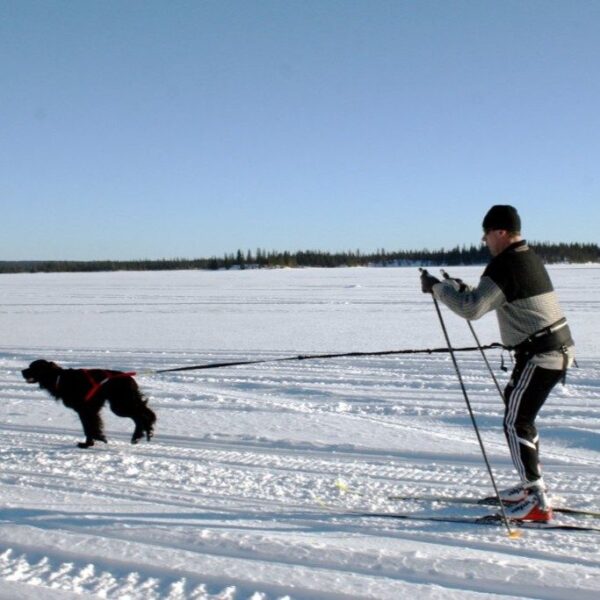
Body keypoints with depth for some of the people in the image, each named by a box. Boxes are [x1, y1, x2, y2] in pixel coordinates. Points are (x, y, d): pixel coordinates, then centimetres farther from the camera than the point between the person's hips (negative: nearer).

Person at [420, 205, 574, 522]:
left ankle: (537, 501, -3)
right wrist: (462, 289, 14)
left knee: (516, 422, -5)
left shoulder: (505, 265, -18)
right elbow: (494, 301, 24)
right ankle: (531, 485, 29)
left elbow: (472, 308, -25)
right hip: (558, 347, 10)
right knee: (517, 410, 21)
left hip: (540, 355, -10)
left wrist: (438, 288, -14)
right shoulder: (529, 258, 14)